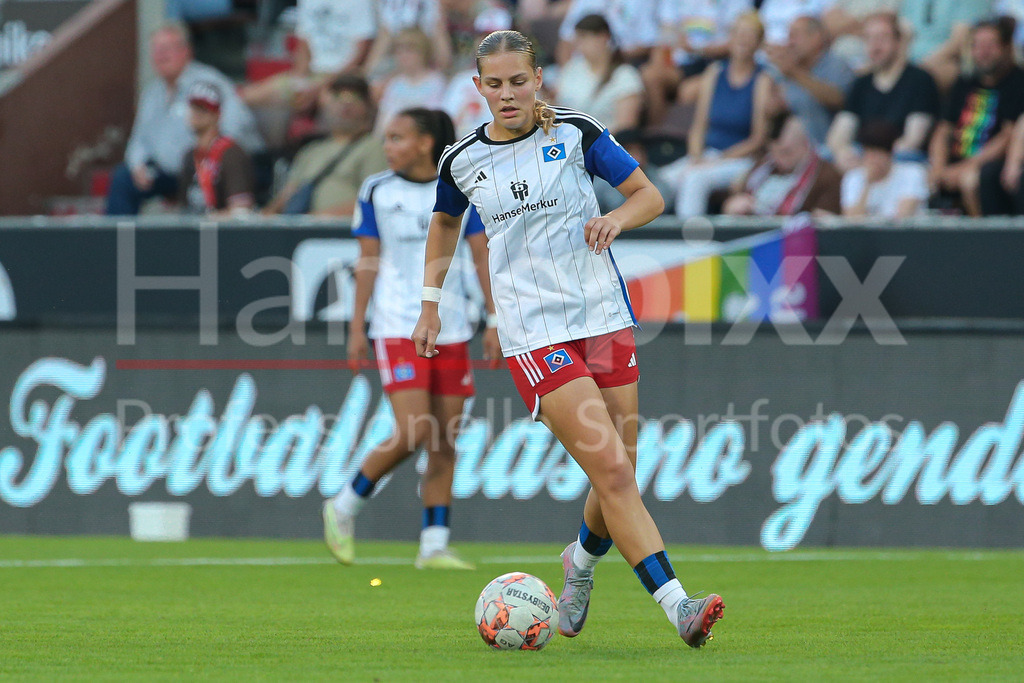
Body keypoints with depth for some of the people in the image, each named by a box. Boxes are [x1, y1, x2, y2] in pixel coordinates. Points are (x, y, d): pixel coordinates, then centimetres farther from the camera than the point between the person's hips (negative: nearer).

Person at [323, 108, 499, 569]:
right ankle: (345, 506, 4)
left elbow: (481, 257, 7)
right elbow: (368, 262, 4)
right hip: (397, 328, -3)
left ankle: (434, 545, 4)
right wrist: (357, 328, 1)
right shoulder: (376, 191, 2)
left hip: (451, 331, 3)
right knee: (412, 432, -15)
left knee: (445, 442, 0)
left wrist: (494, 320, 1)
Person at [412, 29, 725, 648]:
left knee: (619, 475, 4)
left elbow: (650, 195, 5)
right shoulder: (462, 161, 4)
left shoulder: (575, 133, 0)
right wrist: (431, 306, 22)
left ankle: (582, 560, 36)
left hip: (604, 316, 2)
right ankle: (678, 606, -22)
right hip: (534, 333, -2)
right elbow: (445, 223, 25)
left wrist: (617, 218, -15)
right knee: (611, 469, -16)